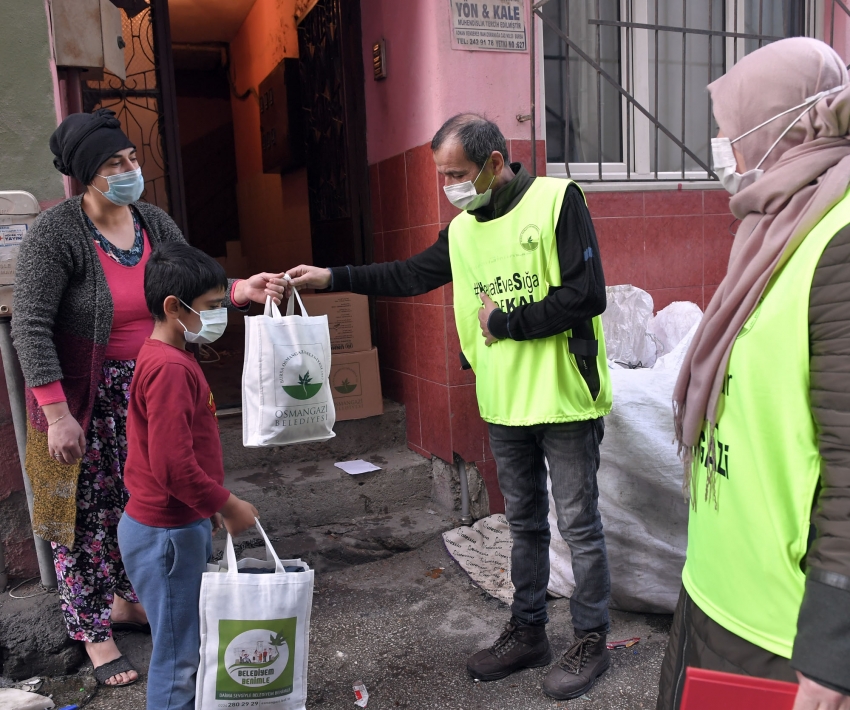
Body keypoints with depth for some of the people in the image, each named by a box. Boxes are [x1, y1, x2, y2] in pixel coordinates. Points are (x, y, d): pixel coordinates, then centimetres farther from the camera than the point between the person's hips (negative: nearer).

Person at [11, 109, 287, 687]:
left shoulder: (155, 222, 1)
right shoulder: (56, 233, -17)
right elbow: (30, 327, -18)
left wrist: (239, 291, -18)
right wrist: (58, 415, -22)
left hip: (146, 390, 6)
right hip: (84, 399, -5)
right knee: (89, 509, 6)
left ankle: (126, 600, 40)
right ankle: (93, 630, 26)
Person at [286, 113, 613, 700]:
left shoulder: (557, 200, -12)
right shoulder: (464, 230, 8)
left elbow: (588, 295, -18)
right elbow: (410, 276, 16)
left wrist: (503, 322, -13)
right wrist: (333, 278, 10)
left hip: (565, 400, -6)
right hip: (506, 407, 6)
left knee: (579, 525, 7)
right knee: (525, 524, 18)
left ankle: (591, 640, 26)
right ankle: (528, 633, 34)